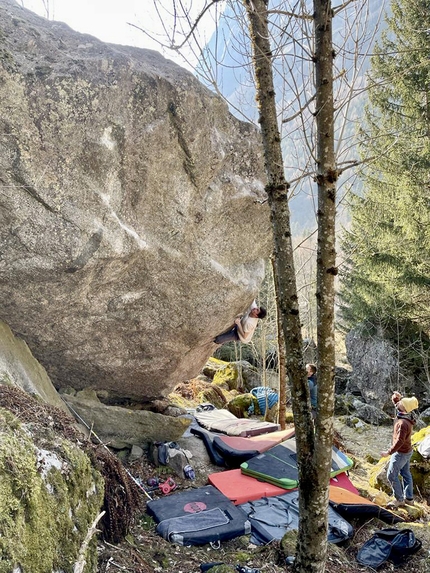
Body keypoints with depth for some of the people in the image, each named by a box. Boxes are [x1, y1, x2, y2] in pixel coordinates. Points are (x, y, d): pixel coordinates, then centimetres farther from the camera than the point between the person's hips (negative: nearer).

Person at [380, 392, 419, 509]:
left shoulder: (403, 423, -35)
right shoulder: (407, 415, -7)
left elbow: (399, 442, -32)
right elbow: (395, 400, 9)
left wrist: (388, 453, -25)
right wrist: (398, 397, -13)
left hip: (401, 453, -9)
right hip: (407, 451, 9)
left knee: (392, 475, 2)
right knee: (406, 474, 20)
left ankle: (399, 500, 13)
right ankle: (409, 498, 32)